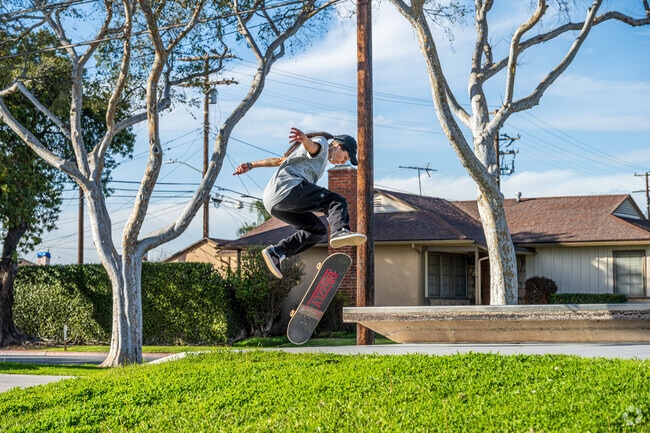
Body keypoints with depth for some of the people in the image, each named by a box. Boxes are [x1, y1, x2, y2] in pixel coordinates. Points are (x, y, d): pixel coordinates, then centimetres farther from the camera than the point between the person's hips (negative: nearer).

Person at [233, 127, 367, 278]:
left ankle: (276, 252, 7)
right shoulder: (321, 144, 10)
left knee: (317, 230, 17)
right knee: (336, 202, -17)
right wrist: (305, 139, -41)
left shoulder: (320, 157, 38)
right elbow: (312, 146, -17)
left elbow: (280, 160, 35)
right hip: (288, 187, -10)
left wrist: (251, 165, 31)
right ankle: (340, 231, -45)